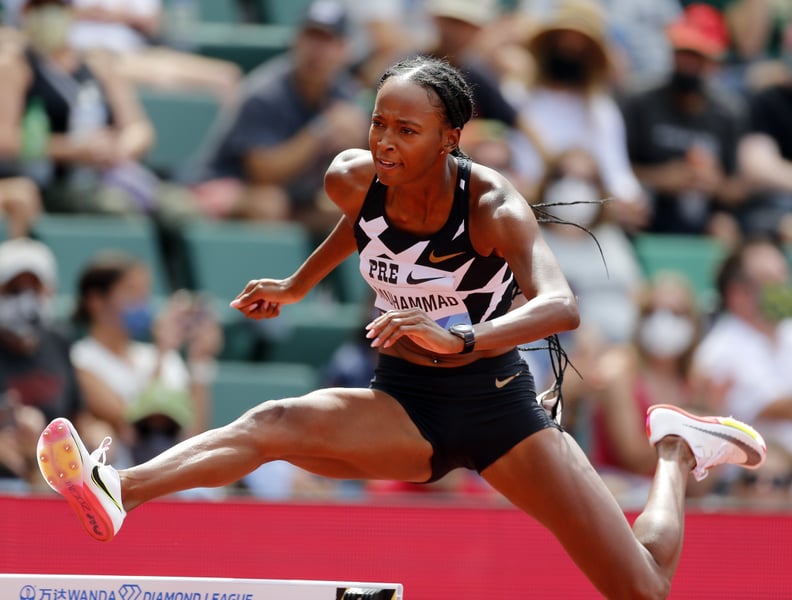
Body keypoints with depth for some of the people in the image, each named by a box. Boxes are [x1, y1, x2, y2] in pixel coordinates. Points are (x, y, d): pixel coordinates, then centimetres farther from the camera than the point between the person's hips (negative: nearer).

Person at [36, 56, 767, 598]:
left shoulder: (493, 206, -25)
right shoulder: (352, 180, -12)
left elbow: (559, 305, -43)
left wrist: (461, 340, -59)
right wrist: (297, 287, 18)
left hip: (496, 402, -3)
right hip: (403, 408, 3)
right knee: (275, 423, -31)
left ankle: (676, 449, 24)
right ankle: (117, 493, -52)